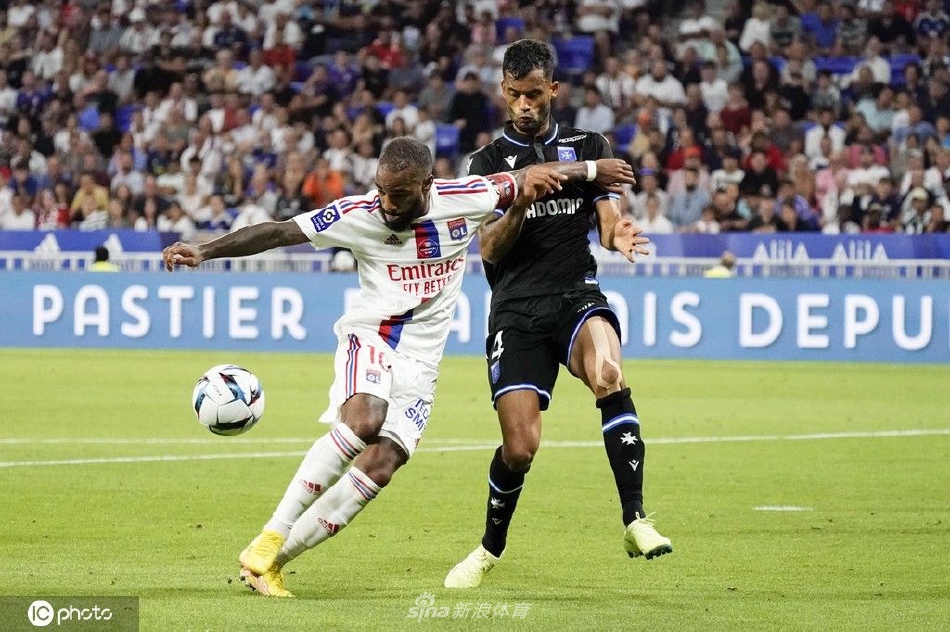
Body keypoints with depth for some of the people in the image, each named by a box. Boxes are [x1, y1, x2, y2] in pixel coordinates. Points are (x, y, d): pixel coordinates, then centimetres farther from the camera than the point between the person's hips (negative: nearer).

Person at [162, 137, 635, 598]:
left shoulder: (465, 199, -9)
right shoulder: (359, 214, -12)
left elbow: (532, 178, 7)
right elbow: (279, 232, -13)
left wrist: (592, 170, 15)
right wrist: (204, 251, -20)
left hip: (419, 361, 2)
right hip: (369, 338, -2)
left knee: (380, 465, -14)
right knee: (364, 422, -33)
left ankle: (271, 562, -6)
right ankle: (269, 539, -27)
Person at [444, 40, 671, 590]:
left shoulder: (589, 148, 11)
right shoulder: (489, 162, 9)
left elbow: (608, 219, 3)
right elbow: (489, 250, -1)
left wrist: (619, 235, -23)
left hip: (576, 294, 0)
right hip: (517, 309, 0)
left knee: (608, 374, -34)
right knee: (520, 447, -10)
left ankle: (637, 522, -34)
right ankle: (491, 549, 19)